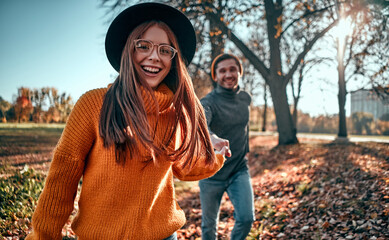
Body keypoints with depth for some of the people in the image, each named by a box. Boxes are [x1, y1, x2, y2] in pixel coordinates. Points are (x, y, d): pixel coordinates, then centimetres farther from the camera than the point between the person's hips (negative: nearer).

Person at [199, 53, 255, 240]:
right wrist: (212, 138, -60)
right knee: (209, 225, 10)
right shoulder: (208, 102, -17)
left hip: (239, 170, 3)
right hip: (212, 173, -3)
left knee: (246, 218, -11)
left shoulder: (246, 99, 2)